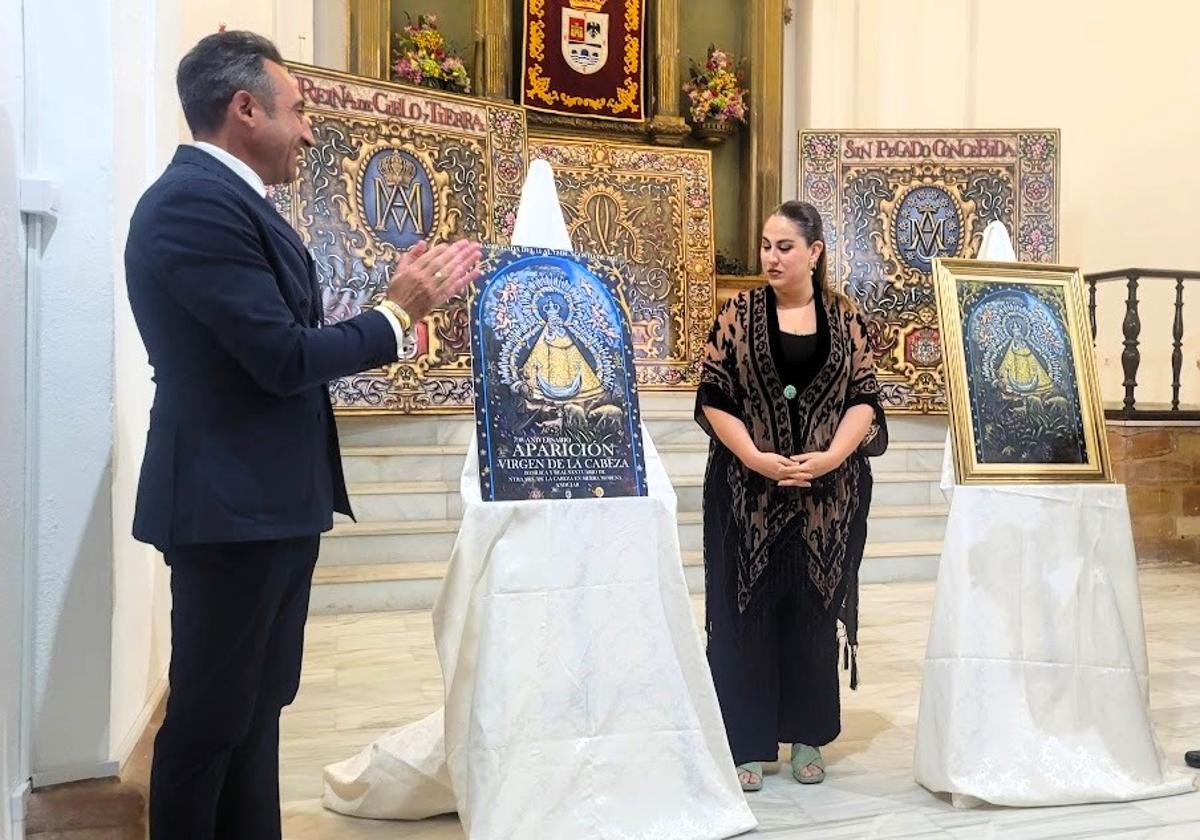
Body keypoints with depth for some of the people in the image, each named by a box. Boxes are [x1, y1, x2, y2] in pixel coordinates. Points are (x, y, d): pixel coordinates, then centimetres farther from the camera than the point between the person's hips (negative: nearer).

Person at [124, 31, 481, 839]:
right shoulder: (196, 202, -18)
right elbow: (286, 357, -23)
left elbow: (287, 342, 11)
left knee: (257, 707, 19)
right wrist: (397, 313, -9)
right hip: (233, 504, -10)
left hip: (269, 500, 10)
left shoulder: (228, 198, 13)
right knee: (210, 716, 3)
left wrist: (410, 300, 10)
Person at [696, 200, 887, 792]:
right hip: (748, 491, -1)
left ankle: (807, 738, 22)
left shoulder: (844, 317, 5)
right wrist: (756, 458, -15)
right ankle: (747, 743, 12)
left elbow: (864, 397, 2)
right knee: (748, 610, 1)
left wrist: (831, 456, -13)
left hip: (828, 493, 1)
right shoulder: (740, 313, 1)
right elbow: (713, 397, -3)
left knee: (814, 610, 8)